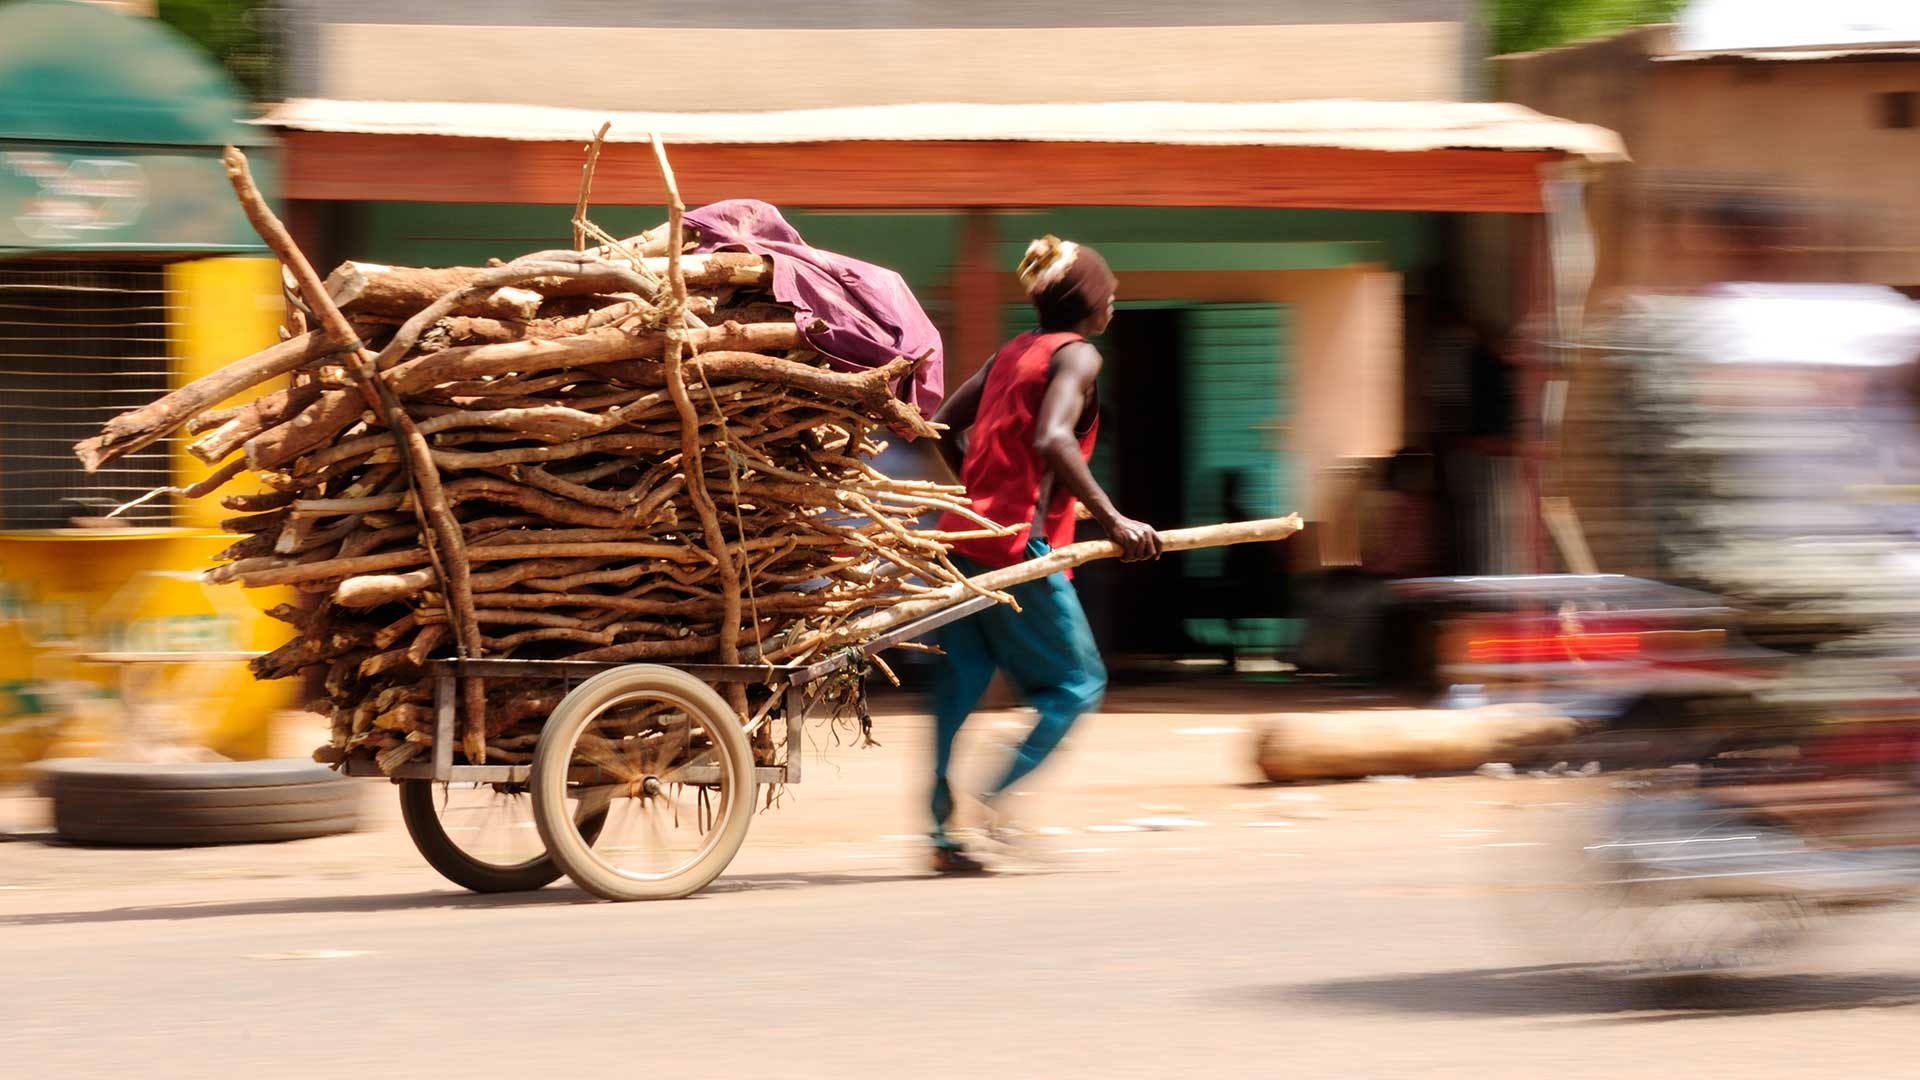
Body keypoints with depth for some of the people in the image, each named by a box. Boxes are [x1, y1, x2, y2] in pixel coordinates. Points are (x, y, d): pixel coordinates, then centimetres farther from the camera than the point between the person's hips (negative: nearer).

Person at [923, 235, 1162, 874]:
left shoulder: (1013, 352, 18)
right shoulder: (1077, 355, -6)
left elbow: (944, 426, 22)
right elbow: (1052, 441, -22)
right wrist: (1113, 521, -23)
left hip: (964, 537, 8)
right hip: (1021, 547, -8)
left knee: (960, 685, 7)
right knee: (1076, 682, 4)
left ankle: (943, 830, 3)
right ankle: (996, 797, -11)